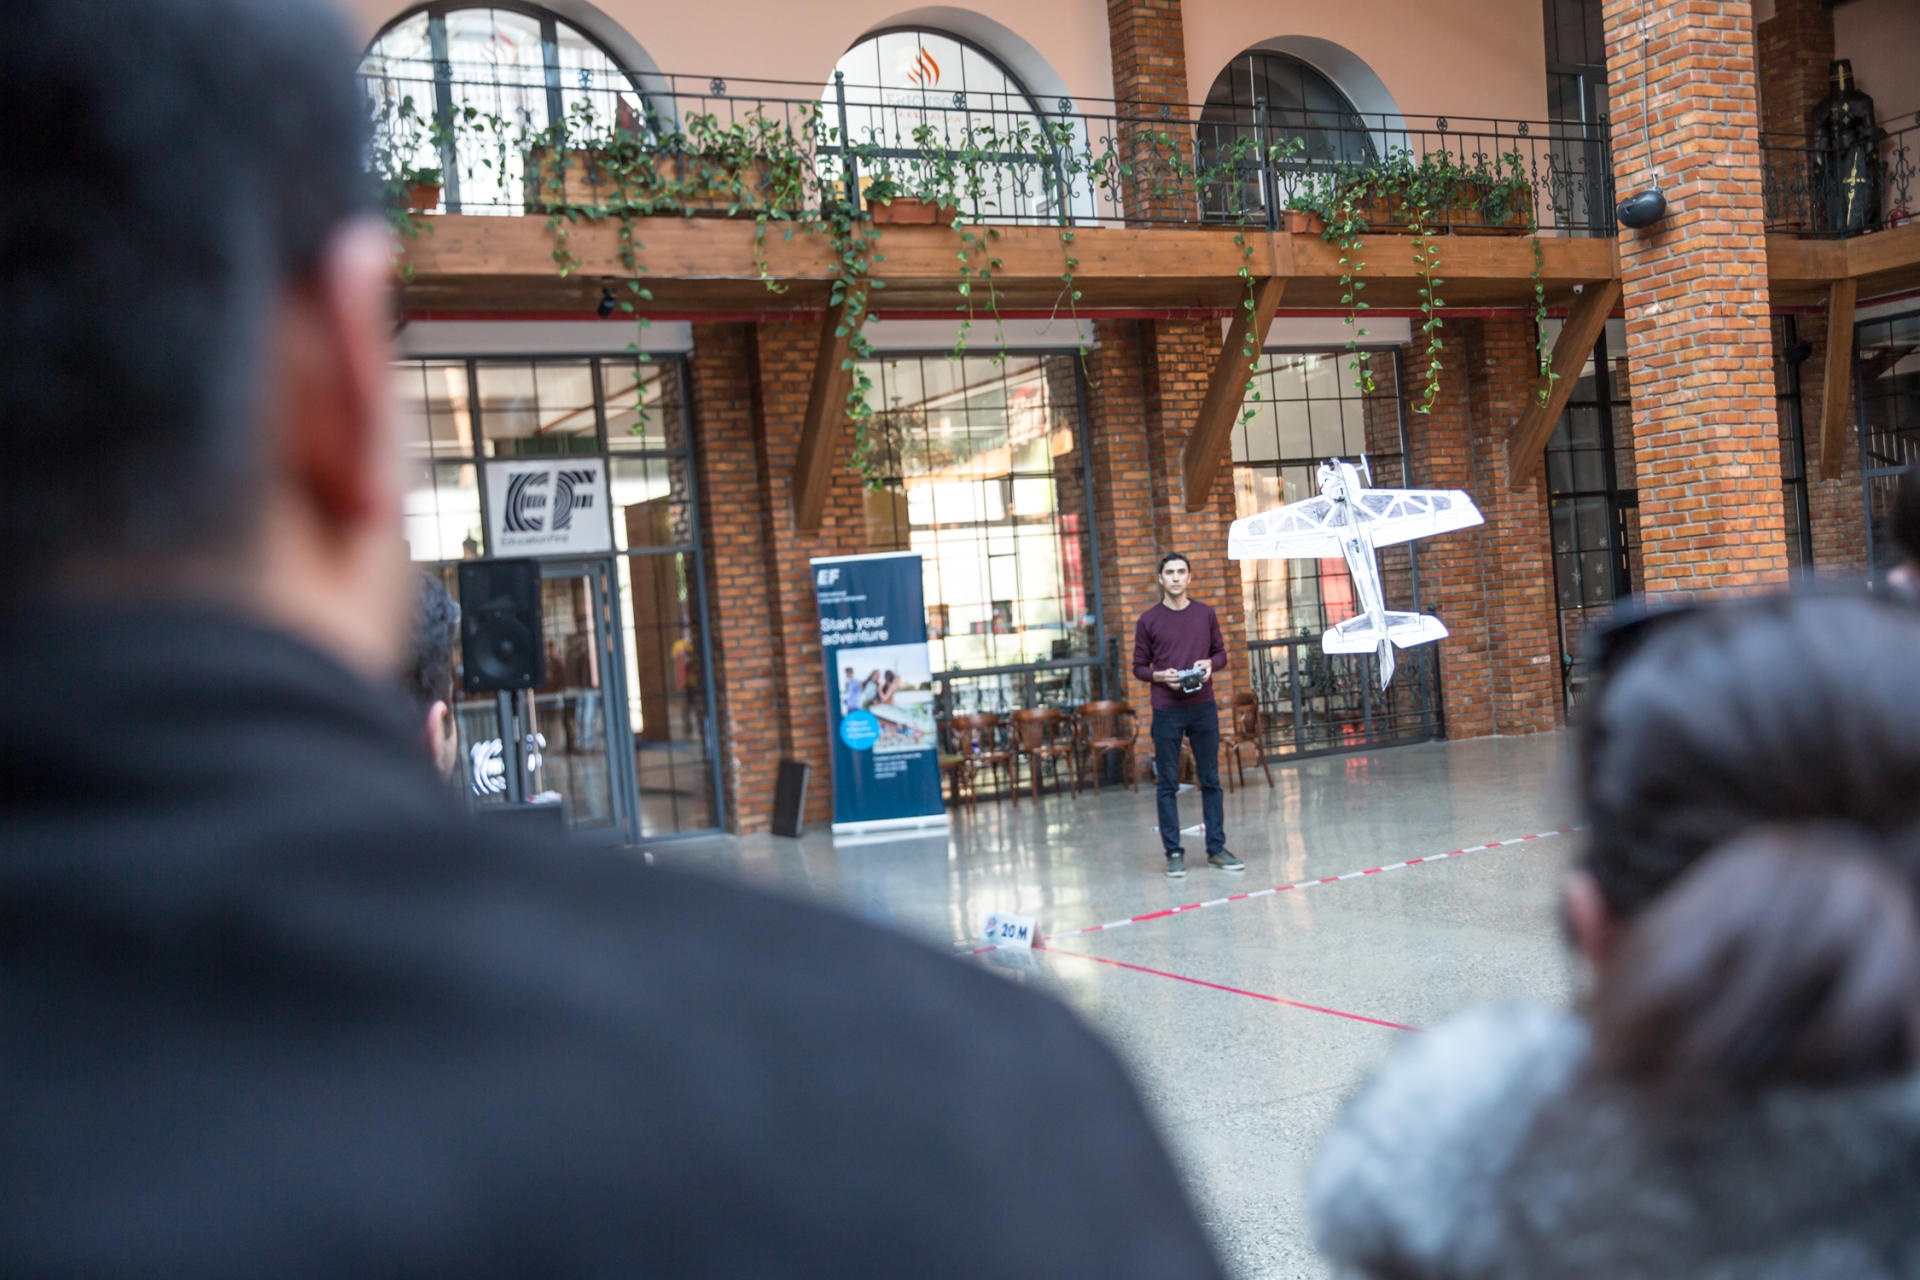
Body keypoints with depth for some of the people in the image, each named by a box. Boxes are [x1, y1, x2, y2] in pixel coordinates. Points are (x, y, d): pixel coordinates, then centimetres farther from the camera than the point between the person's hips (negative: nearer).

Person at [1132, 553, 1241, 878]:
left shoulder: (1206, 615, 7)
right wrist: (1161, 676, -13)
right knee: (1167, 784, 1)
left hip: (1203, 707, 2)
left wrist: (1210, 664, -8)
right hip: (1166, 711, -2)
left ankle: (1216, 848, 13)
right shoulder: (1148, 620, 2)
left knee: (1210, 779, 5)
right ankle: (1173, 853, 7)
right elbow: (1139, 668, 5)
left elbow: (1221, 654, 14)